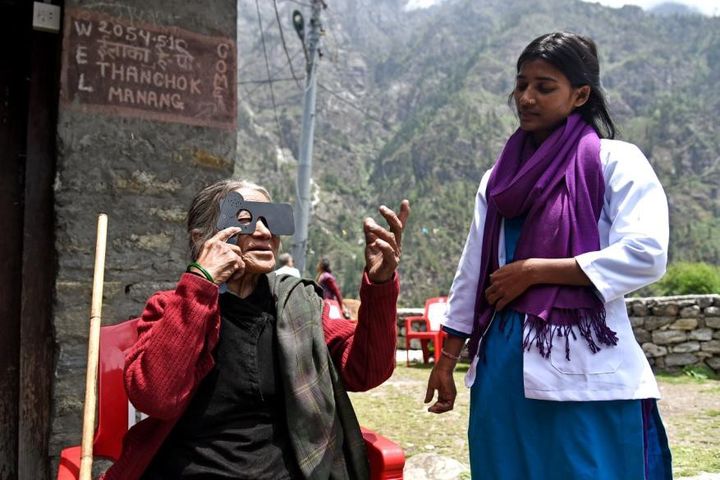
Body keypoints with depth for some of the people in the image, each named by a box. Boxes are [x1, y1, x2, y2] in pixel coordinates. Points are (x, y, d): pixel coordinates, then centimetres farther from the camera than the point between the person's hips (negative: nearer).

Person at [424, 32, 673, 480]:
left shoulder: (615, 161, -4)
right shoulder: (500, 177, 13)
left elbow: (645, 254, -17)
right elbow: (472, 275, 14)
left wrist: (533, 270, -13)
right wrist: (446, 361, 11)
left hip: (586, 371, -5)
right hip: (504, 365, 5)